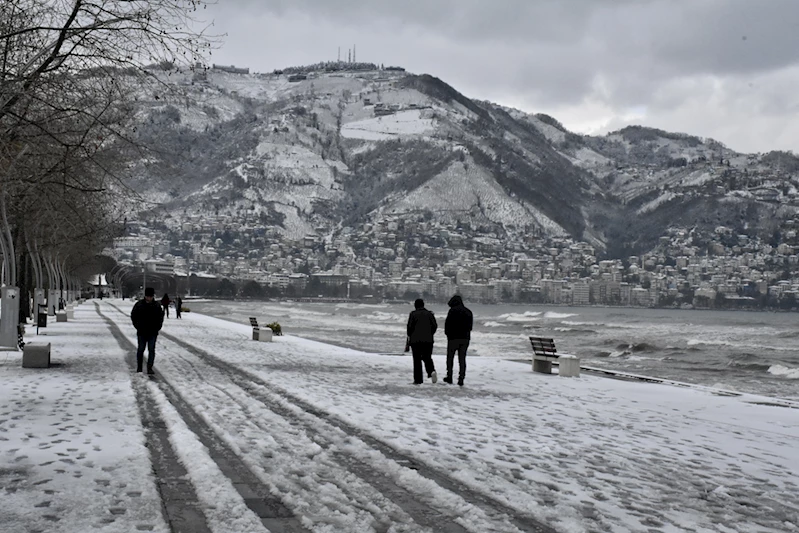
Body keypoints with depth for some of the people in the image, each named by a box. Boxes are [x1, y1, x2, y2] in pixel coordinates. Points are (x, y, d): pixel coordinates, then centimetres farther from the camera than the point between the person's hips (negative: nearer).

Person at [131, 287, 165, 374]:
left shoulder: (157, 306, 0)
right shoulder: (139, 304, -3)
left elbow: (160, 318, 10)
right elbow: (133, 316, 6)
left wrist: (157, 327, 2)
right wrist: (137, 326, 0)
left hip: (153, 332, 0)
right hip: (142, 332, 0)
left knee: (151, 350, -2)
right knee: (141, 349, 7)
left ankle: (150, 368, 2)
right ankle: (139, 367, 20)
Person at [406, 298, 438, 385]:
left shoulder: (413, 314, -3)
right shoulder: (430, 314, 7)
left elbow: (410, 326, -7)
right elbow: (435, 326, 4)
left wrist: (409, 336, 8)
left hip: (415, 340, -3)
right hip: (428, 340, 3)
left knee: (417, 360, 3)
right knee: (427, 357, 12)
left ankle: (418, 379, 2)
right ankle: (432, 371, -16)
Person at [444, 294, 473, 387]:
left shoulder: (453, 311, -10)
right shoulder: (468, 312, 10)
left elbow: (447, 324, -10)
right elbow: (470, 326, 12)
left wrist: (448, 334, 5)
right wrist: (466, 334, 13)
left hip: (454, 337, -5)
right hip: (465, 338, 5)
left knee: (450, 358, 10)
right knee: (462, 359, 7)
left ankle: (449, 377, 11)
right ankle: (461, 379, 2)